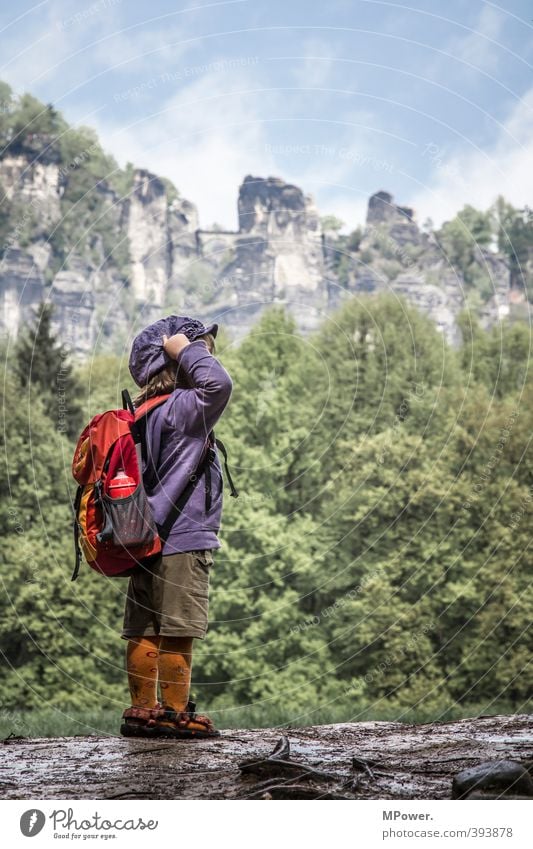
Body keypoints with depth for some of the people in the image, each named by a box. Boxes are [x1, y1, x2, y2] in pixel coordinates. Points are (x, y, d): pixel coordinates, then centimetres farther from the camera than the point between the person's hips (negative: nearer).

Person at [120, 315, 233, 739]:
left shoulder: (146, 411, 16)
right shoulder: (179, 409, -14)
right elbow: (219, 384, -31)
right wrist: (185, 348, -17)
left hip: (149, 540, 9)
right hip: (181, 541, -9)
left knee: (145, 631, 9)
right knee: (177, 631, -5)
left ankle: (143, 710, 13)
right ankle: (174, 713, -2)